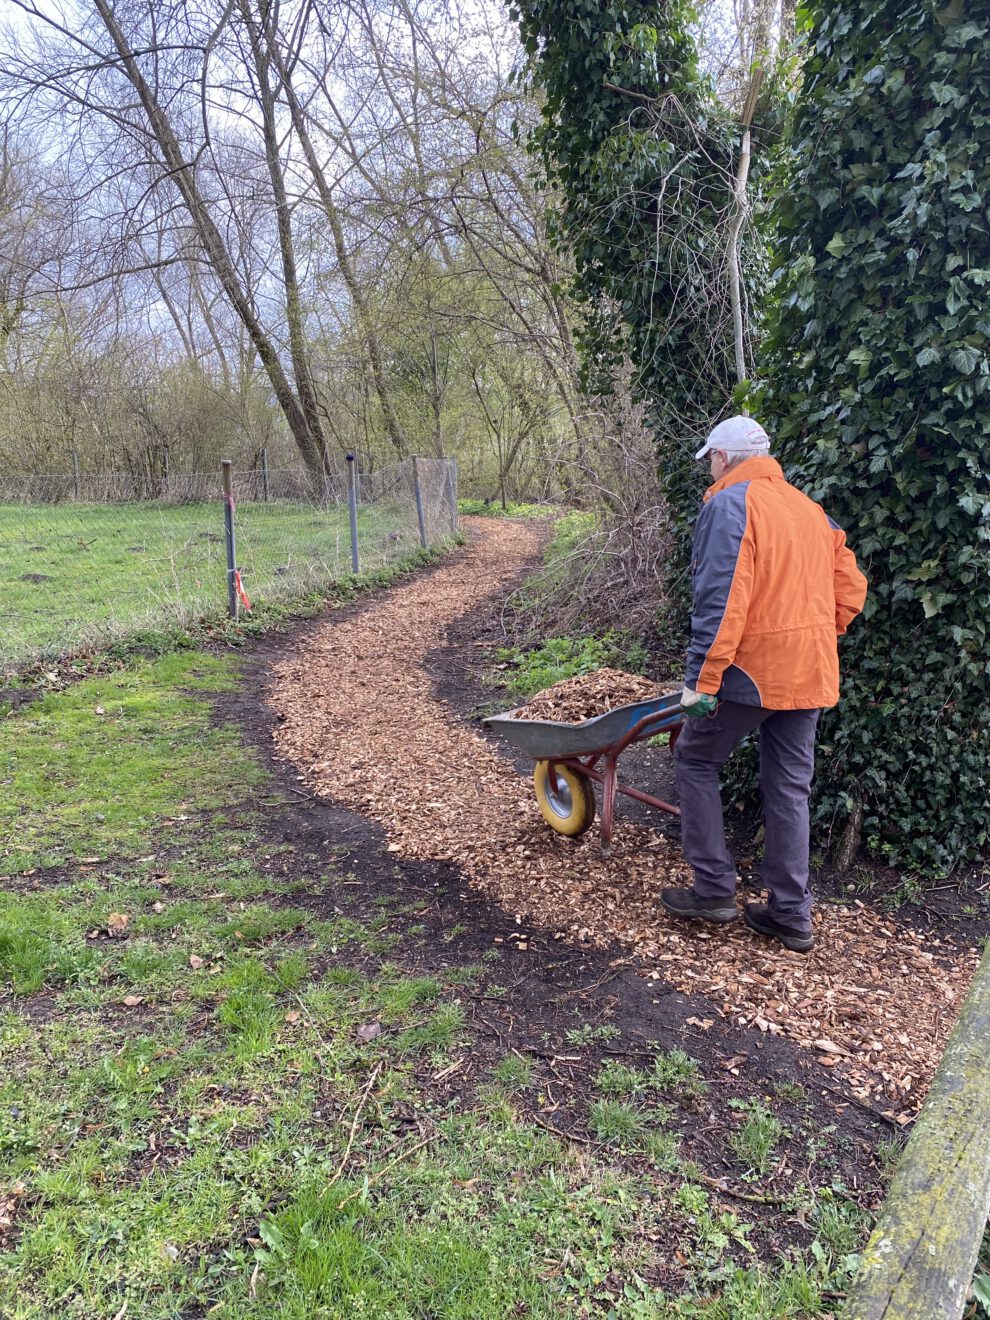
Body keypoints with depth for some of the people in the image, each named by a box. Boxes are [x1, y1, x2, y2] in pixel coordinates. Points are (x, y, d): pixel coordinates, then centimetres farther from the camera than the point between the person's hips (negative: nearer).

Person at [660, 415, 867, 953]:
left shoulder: (728, 504, -10)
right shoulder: (811, 509, 13)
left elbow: (720, 601, -20)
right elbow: (849, 588, 13)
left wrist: (702, 680, -20)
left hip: (751, 668, -7)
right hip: (811, 676, 7)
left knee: (696, 760, 12)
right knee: (790, 788, 13)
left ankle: (713, 889, 13)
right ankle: (791, 914, 20)